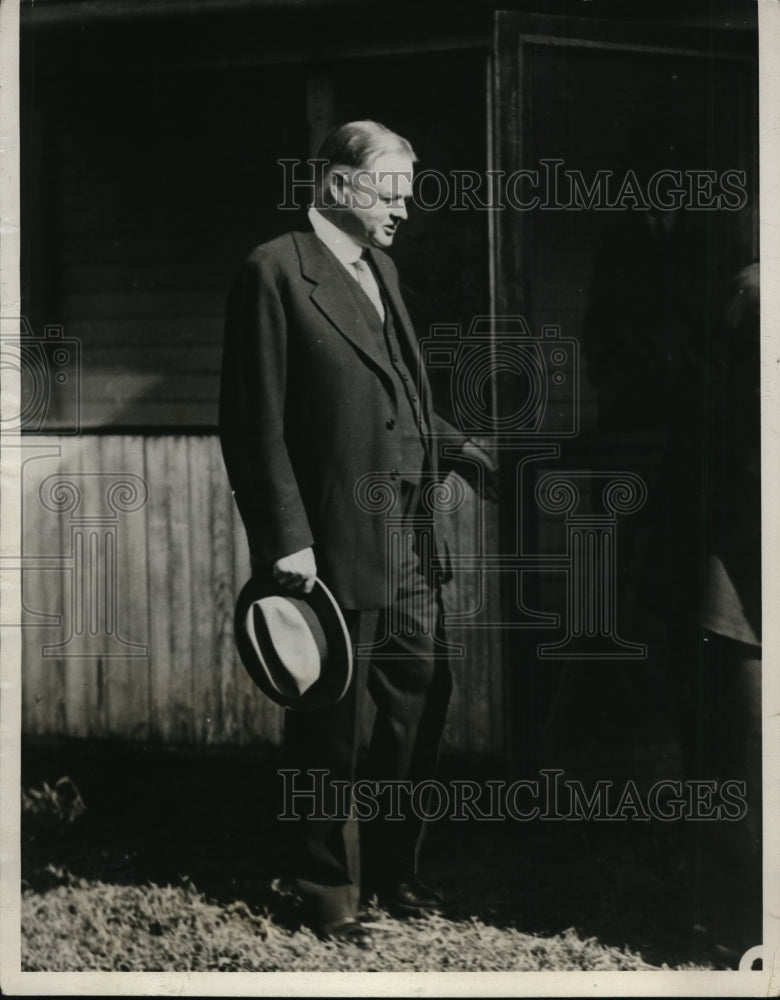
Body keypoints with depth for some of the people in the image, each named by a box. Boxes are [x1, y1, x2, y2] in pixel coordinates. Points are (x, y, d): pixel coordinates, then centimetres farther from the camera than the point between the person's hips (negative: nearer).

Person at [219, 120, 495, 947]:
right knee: (329, 725, 5)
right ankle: (331, 895, 20)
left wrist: (458, 448, 10)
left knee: (420, 703, 15)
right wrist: (285, 539, -18)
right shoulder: (275, 272, -10)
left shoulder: (381, 270, 15)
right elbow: (254, 421, -14)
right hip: (334, 547, -8)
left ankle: (392, 870, 32)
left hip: (411, 540, 8)